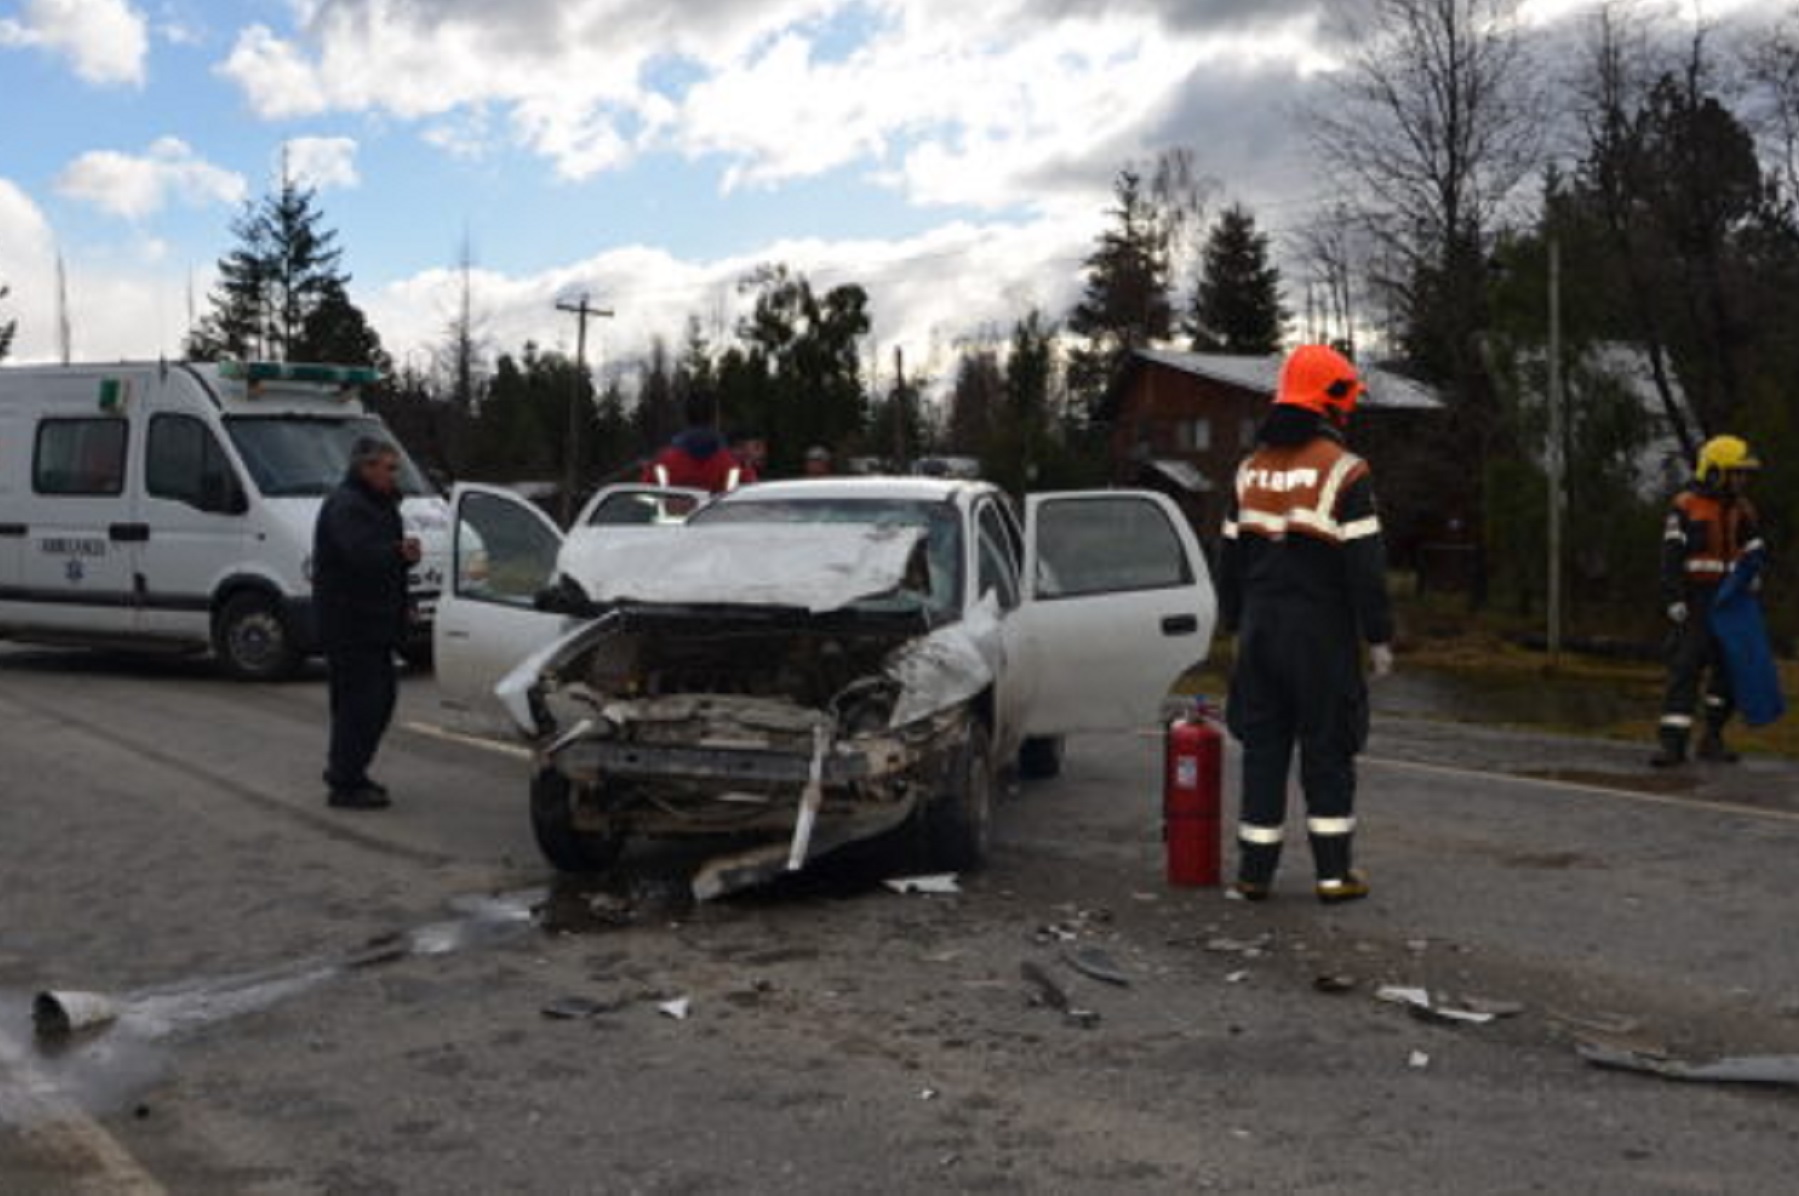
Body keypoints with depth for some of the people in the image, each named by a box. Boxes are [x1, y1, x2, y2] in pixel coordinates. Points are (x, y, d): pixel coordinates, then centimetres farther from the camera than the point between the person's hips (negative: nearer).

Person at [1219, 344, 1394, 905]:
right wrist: (1379, 636, -6)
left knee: (1263, 748, 8)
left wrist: (1236, 624, 21)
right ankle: (1334, 874, 7)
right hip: (1322, 633, -5)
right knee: (1327, 752, 3)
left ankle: (1255, 873, 9)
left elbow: (1231, 557, 13)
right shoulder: (1344, 471, -10)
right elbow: (1365, 564, -12)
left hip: (1262, 630, 5)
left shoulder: (1252, 468, 9)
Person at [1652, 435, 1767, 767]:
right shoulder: (1685, 507, -6)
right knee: (1685, 669, -12)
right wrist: (1673, 599, -19)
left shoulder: (1741, 509, 12)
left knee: (1730, 669, 7)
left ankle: (1713, 738, 19)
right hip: (1695, 602, -6)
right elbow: (1671, 557, -11)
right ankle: (1674, 744, -14)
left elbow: (1754, 549, 13)